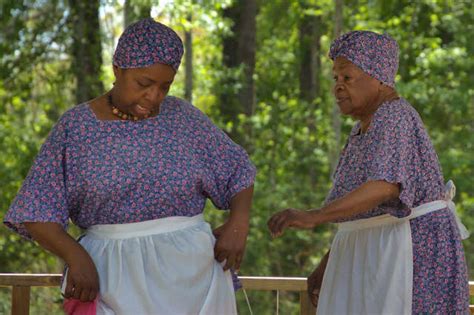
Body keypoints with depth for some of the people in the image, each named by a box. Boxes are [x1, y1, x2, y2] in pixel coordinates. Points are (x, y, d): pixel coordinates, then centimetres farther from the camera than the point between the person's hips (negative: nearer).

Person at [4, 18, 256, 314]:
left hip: (189, 271, 2)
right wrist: (76, 256, -19)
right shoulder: (76, 127, -2)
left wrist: (238, 223, -7)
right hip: (117, 279, -2)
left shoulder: (183, 118, 3)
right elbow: (35, 212, -4)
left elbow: (238, 170, 11)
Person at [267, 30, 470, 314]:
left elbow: (385, 187, -33)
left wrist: (313, 217, -42)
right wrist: (327, 265, 17)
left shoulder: (392, 120, -17)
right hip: (377, 257, 10)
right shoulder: (367, 127, 15)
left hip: (412, 253, -10)